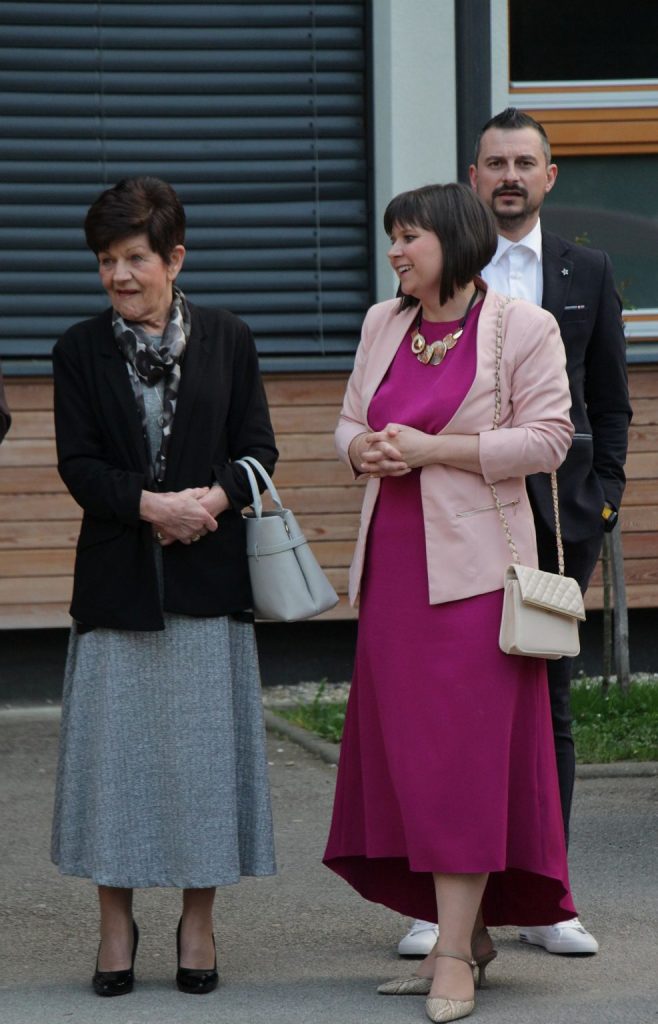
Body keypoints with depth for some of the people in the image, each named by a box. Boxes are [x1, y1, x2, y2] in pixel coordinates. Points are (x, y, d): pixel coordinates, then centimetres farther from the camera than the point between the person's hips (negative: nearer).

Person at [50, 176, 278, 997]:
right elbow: (78, 465, -2)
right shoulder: (81, 351, 4)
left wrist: (214, 499, -15)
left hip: (206, 574, 0)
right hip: (117, 579, 0)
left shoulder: (227, 341, 5)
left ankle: (198, 923, 13)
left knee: (203, 741, 2)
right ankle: (115, 924, 11)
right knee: (114, 743, 1)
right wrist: (152, 504, -17)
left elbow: (258, 449, 4)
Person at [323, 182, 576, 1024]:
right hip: (392, 560, 7)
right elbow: (350, 424, 19)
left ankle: (453, 956, -8)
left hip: (472, 564, -7)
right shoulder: (383, 325, 14)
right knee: (401, 752, 7)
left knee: (462, 750, -9)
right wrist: (364, 450, -5)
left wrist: (433, 449, -16)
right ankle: (470, 932, 18)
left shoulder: (523, 328, -5)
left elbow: (547, 438, -10)